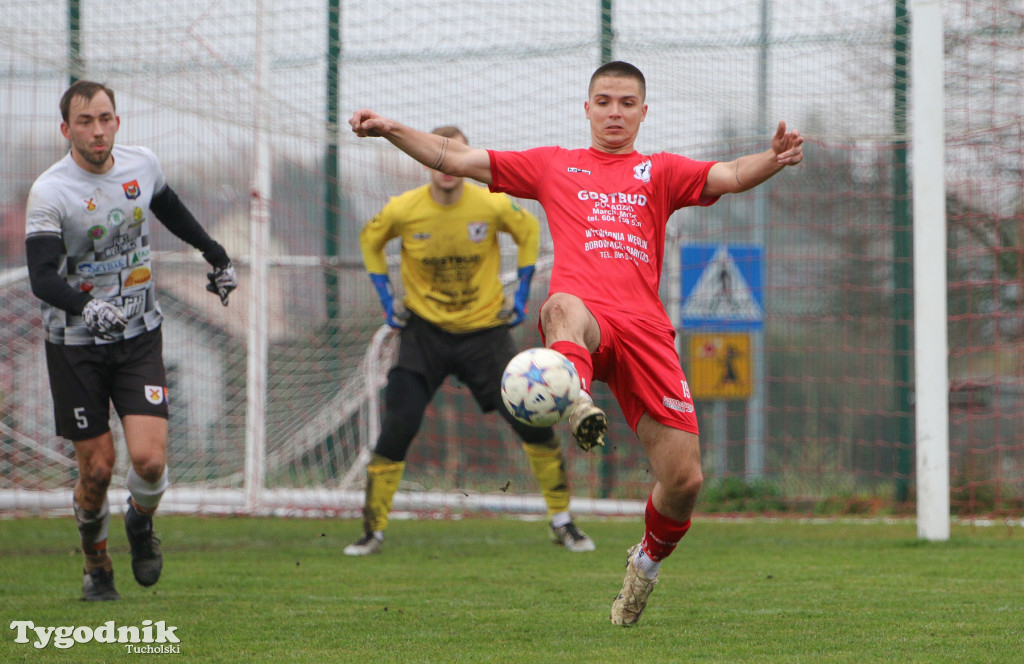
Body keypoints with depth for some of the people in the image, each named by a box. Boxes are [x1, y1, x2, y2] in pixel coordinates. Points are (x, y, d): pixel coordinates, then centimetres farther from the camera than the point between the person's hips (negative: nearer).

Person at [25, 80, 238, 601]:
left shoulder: (143, 165, -2)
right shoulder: (50, 192, -16)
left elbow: (169, 207, 23)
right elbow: (42, 278, -26)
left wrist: (216, 255, 31)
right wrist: (85, 308, -44)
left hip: (139, 338, 3)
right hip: (76, 346, -2)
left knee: (149, 458, -13)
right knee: (96, 468, 0)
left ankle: (140, 522, 21)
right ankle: (96, 566, 27)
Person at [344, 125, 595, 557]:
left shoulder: (492, 205, -13)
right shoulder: (403, 210, -13)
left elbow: (529, 230, 8)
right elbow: (370, 241, 8)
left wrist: (522, 293, 2)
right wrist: (386, 299, 1)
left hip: (484, 328, 0)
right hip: (425, 331, 0)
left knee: (532, 420, -5)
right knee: (398, 427, -13)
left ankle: (562, 523, 11)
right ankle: (373, 531, 0)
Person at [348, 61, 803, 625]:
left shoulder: (659, 172, 23)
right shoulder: (554, 166, 24)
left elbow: (729, 176, 6)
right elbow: (453, 159, 21)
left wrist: (772, 160, -16)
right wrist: (390, 129, 9)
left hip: (643, 325, 1)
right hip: (583, 314, -1)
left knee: (684, 480, -7)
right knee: (561, 306, -42)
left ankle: (648, 560, 24)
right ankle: (577, 401, -71)